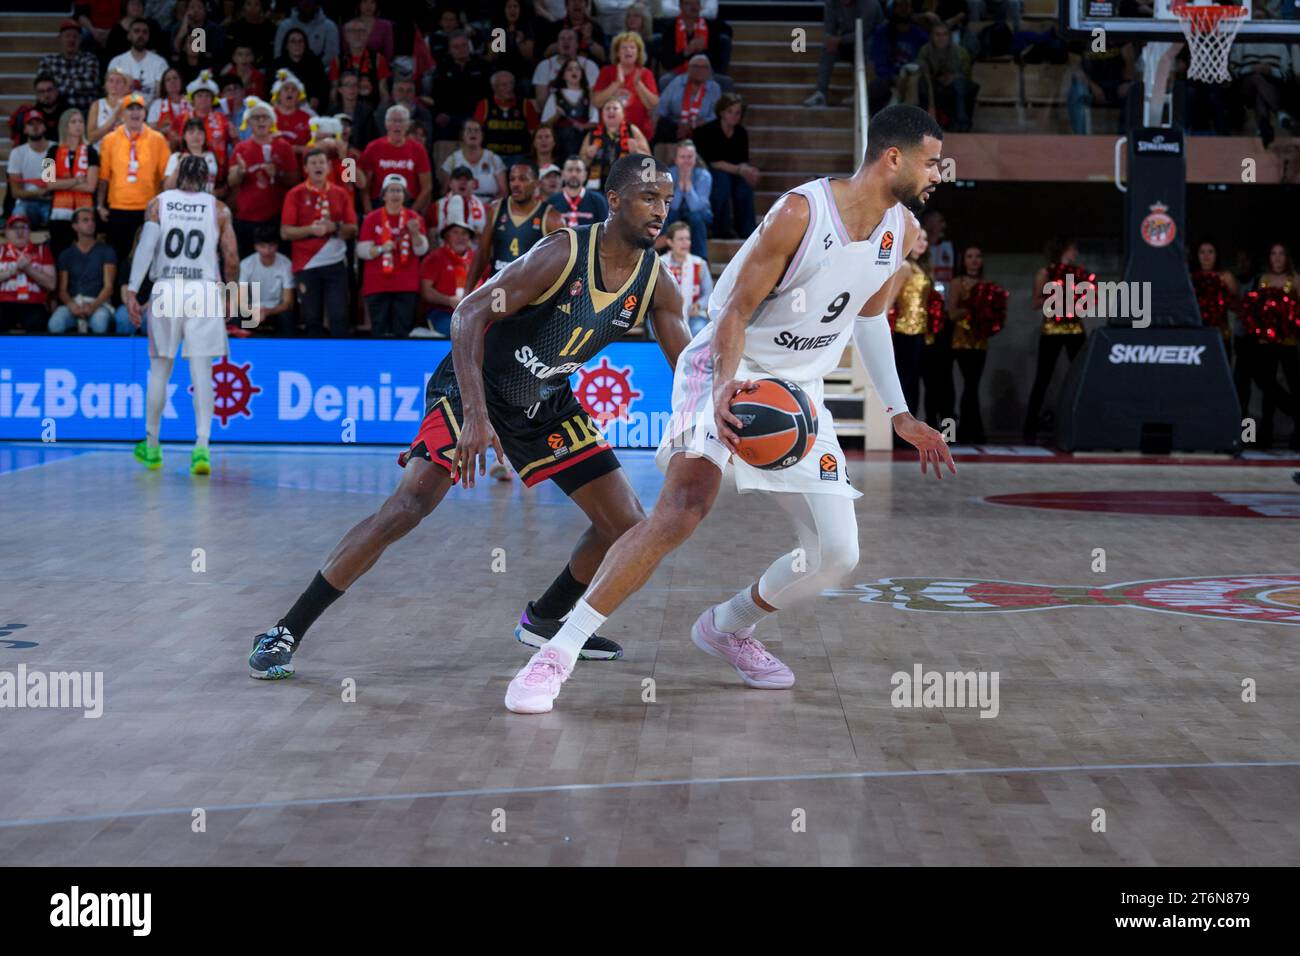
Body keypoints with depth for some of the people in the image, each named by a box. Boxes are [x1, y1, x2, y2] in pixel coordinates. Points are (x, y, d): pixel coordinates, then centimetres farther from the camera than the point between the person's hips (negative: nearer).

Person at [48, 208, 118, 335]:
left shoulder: (105, 251, 11)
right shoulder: (66, 254, 16)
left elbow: (108, 286, 1)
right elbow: (62, 289, 8)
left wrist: (93, 306, -18)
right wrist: (71, 305, -15)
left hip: (98, 303, -2)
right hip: (73, 302, 2)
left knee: (99, 321, -39)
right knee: (55, 323, -33)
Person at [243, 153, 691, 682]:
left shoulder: (656, 284, -8)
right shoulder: (563, 253, -26)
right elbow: (470, 313, -30)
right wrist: (475, 416, -39)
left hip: (548, 405, 7)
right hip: (475, 389, -6)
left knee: (628, 524, 2)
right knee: (407, 507, -21)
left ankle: (545, 620, 25)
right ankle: (285, 632, -12)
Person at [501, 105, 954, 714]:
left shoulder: (903, 230, 1)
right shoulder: (801, 213, -20)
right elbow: (736, 310, -19)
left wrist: (899, 414, 15)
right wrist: (725, 389, -36)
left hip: (799, 390, 7)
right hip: (728, 372, -7)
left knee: (837, 553, -2)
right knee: (683, 510, -28)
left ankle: (728, 628, 24)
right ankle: (558, 653, -22)